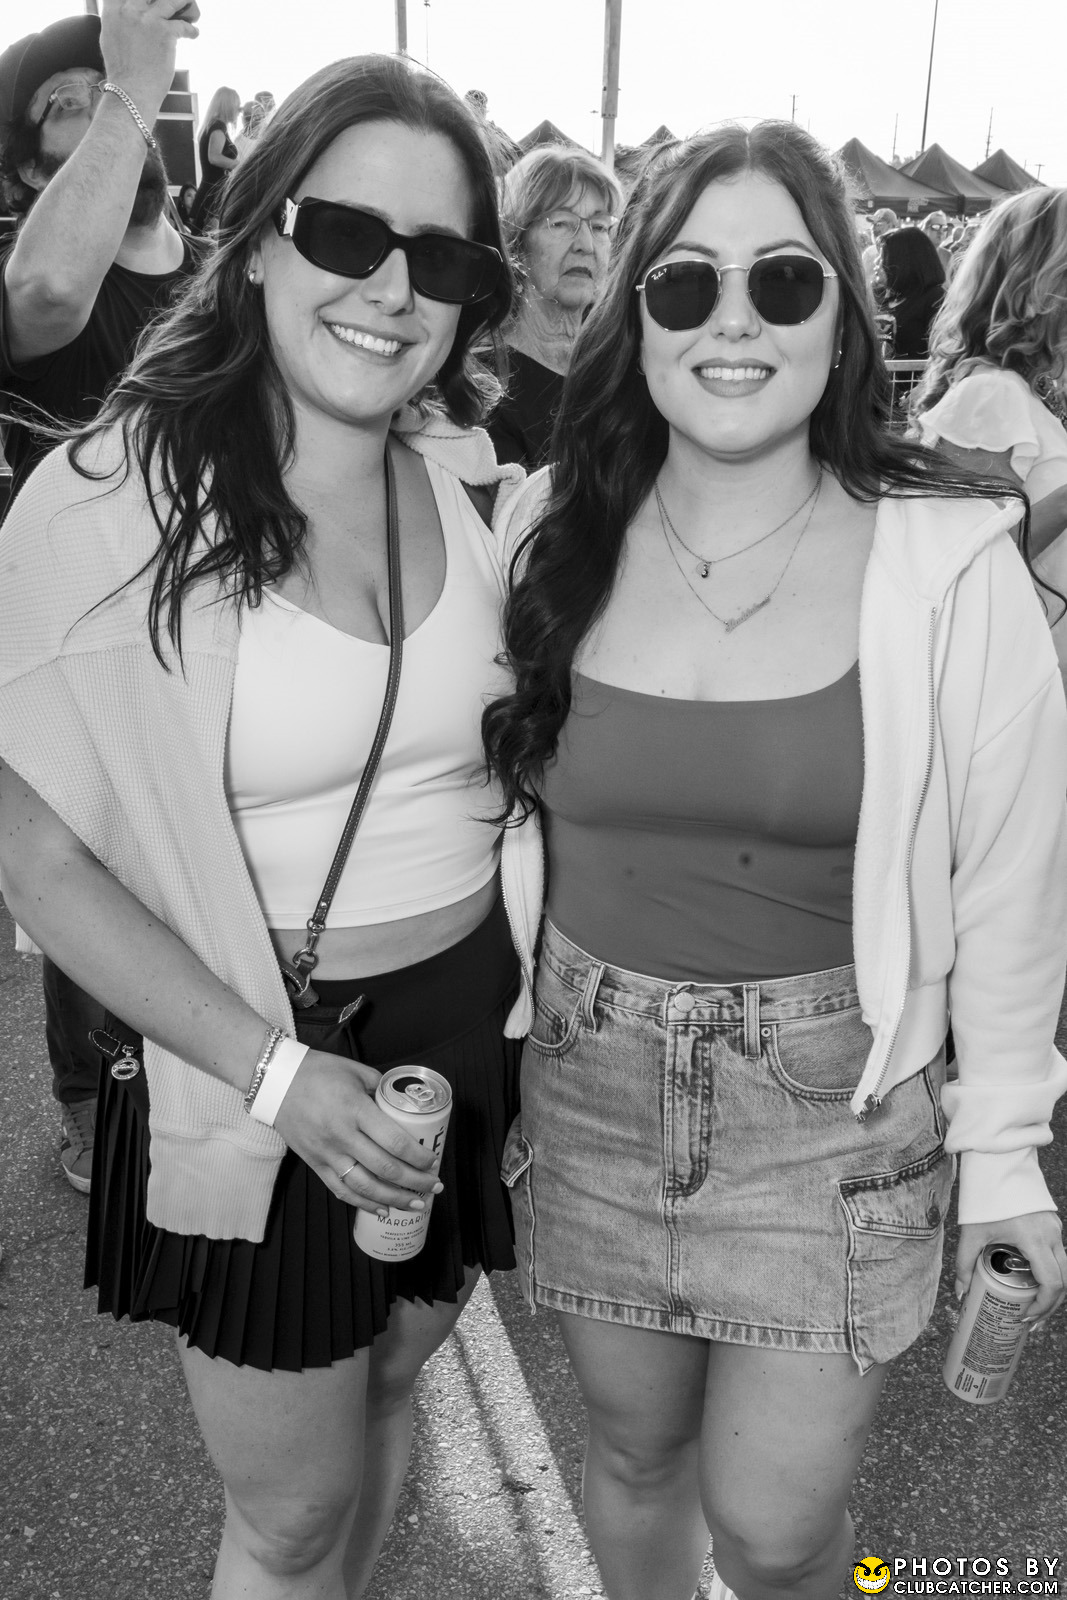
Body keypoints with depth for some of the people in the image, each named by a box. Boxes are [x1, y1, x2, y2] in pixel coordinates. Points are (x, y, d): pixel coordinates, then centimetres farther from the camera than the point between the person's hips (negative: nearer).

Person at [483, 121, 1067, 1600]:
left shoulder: (948, 561, -13)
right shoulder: (550, 537, -4)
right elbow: (496, 812, 5)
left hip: (835, 1095, -2)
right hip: (592, 1078, 3)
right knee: (634, 1452, 21)